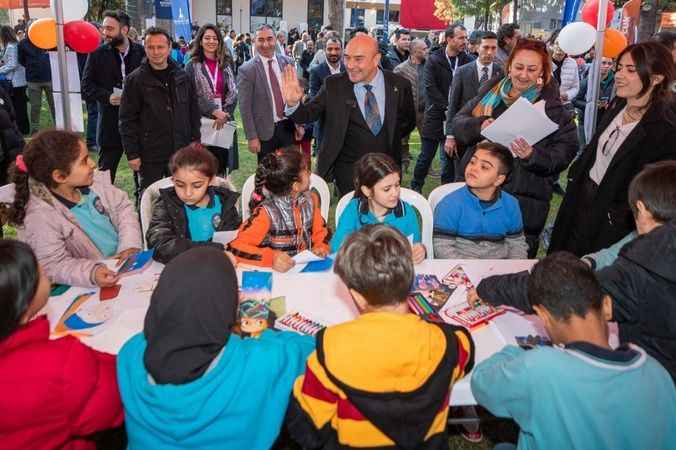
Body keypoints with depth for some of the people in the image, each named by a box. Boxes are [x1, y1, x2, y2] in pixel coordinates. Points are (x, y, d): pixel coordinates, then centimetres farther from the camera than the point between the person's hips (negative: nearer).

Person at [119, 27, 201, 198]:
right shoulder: (135, 80, -5)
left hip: (180, 152, 3)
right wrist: (132, 154, -9)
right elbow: (127, 121, -5)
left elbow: (194, 112, 13)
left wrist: (195, 142, 8)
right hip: (150, 155, -3)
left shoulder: (183, 77, 6)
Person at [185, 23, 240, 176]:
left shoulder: (226, 64, 10)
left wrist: (224, 114, -10)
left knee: (221, 166, 5)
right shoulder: (192, 66, 1)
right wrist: (214, 111, -17)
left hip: (224, 120, 3)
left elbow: (233, 93, 4)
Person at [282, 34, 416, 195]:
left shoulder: (399, 85, -5)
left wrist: (391, 138, -1)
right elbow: (309, 113, -11)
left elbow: (408, 121, 10)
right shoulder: (333, 85, -7)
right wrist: (293, 103, -30)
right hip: (348, 169, -2)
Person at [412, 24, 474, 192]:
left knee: (451, 157, 6)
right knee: (426, 156, 3)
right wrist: (447, 107, -14)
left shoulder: (468, 61, 3)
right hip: (435, 116, -2)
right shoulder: (434, 60, -3)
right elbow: (429, 87, -9)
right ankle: (415, 188, 19)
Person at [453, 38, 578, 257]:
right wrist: (479, 126, -16)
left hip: (523, 204, -3)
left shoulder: (552, 106, 1)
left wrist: (533, 155, -22)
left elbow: (565, 152, -3)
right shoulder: (490, 91, 11)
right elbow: (458, 122, 6)